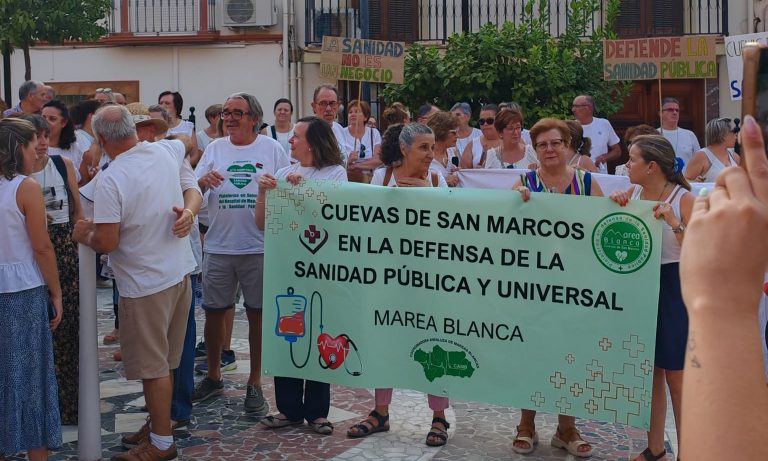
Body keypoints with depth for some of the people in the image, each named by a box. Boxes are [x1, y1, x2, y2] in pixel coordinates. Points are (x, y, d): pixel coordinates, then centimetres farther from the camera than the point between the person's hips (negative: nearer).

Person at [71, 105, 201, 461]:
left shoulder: (110, 180, -21)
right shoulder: (166, 152, -1)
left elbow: (107, 243, -19)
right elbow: (186, 144, 21)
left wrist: (84, 235, -1)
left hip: (145, 284, -8)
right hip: (181, 272, 8)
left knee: (153, 367, 4)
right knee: (165, 361, 19)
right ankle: (158, 425, 33)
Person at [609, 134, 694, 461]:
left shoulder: (684, 200, -13)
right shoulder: (632, 193, 2)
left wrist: (674, 223, -30)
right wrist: (614, 204, -8)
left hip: (672, 289, -5)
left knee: (676, 376, 2)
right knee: (649, 371, 12)